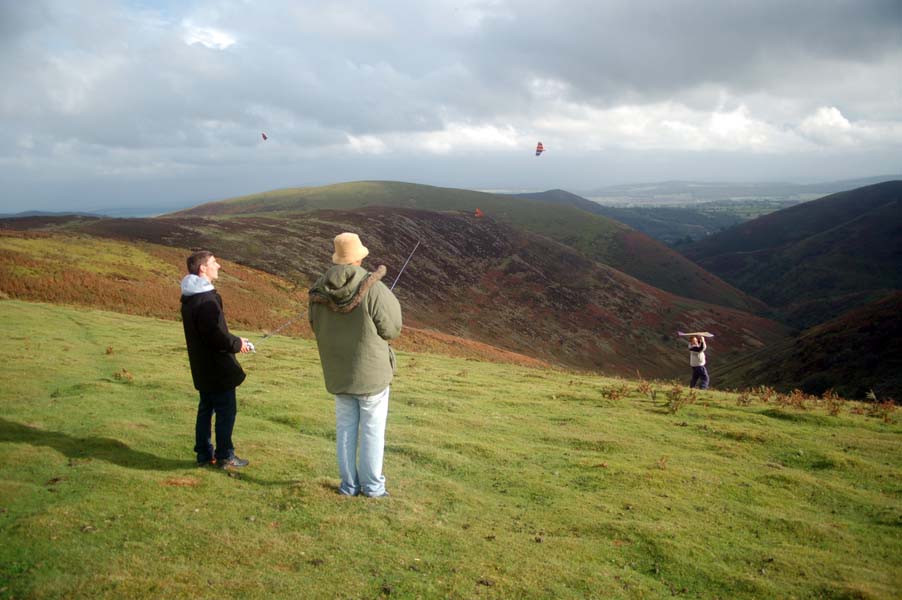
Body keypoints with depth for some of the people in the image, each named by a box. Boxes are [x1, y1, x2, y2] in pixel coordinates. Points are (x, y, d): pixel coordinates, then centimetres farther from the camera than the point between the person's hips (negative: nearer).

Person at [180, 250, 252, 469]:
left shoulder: (190, 298, 11)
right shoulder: (206, 300, -22)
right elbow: (216, 337, -25)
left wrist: (234, 341, 12)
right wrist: (237, 344, -9)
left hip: (203, 368, 10)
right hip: (217, 368, -10)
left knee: (206, 409, 16)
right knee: (226, 410, 1)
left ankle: (204, 454, 23)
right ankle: (225, 456, 9)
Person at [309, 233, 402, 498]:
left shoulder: (319, 290, -5)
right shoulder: (373, 289, -20)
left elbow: (316, 327, 8)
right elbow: (391, 329, -12)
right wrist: (392, 302, 5)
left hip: (338, 372, 4)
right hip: (371, 370, -4)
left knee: (345, 427, 15)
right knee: (372, 428, 8)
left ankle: (349, 484, 22)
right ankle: (372, 485, 15)